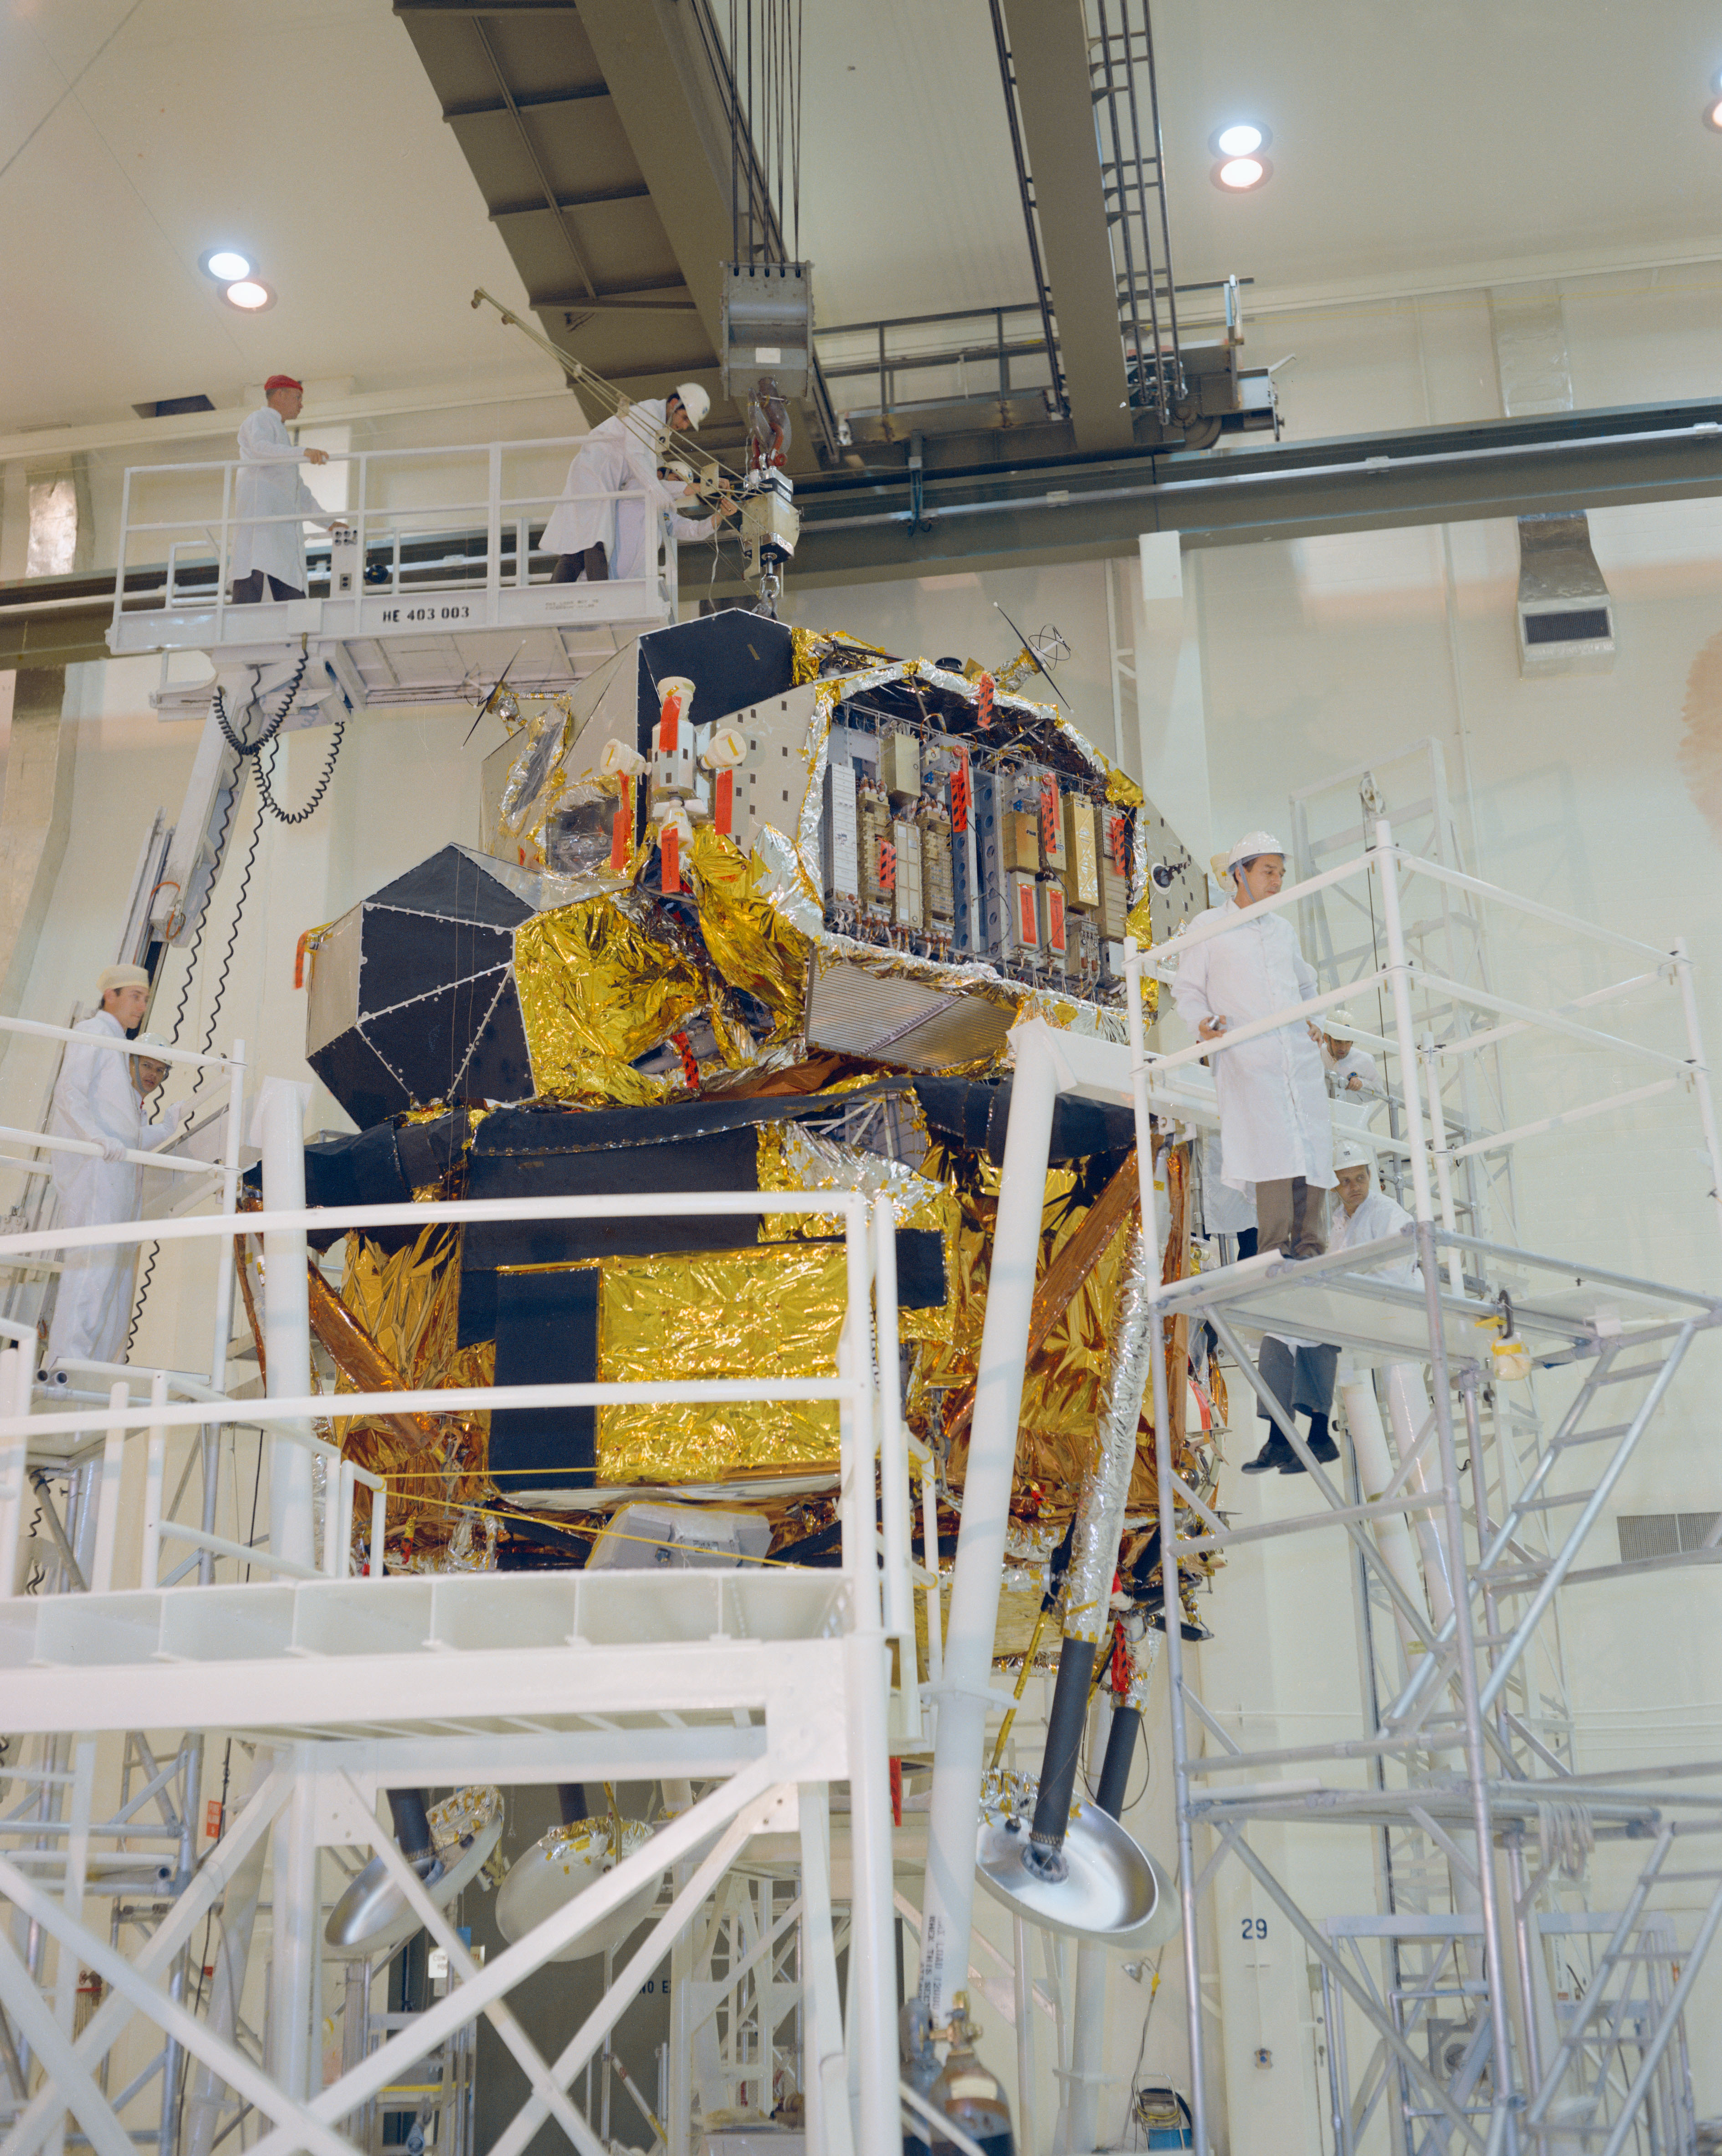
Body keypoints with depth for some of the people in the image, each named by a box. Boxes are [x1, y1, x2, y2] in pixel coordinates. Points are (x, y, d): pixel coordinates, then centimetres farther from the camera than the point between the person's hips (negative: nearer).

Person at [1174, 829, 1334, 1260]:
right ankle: (1275, 1249, -17)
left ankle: (1309, 1248, 1)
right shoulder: (1210, 929, 7)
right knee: (1275, 1147, -19)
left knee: (1314, 1146, -4)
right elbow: (1186, 989, 8)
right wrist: (1202, 1021, -10)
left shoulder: (1284, 930, 22)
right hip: (1246, 1058, -5)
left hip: (1300, 1051, 5)